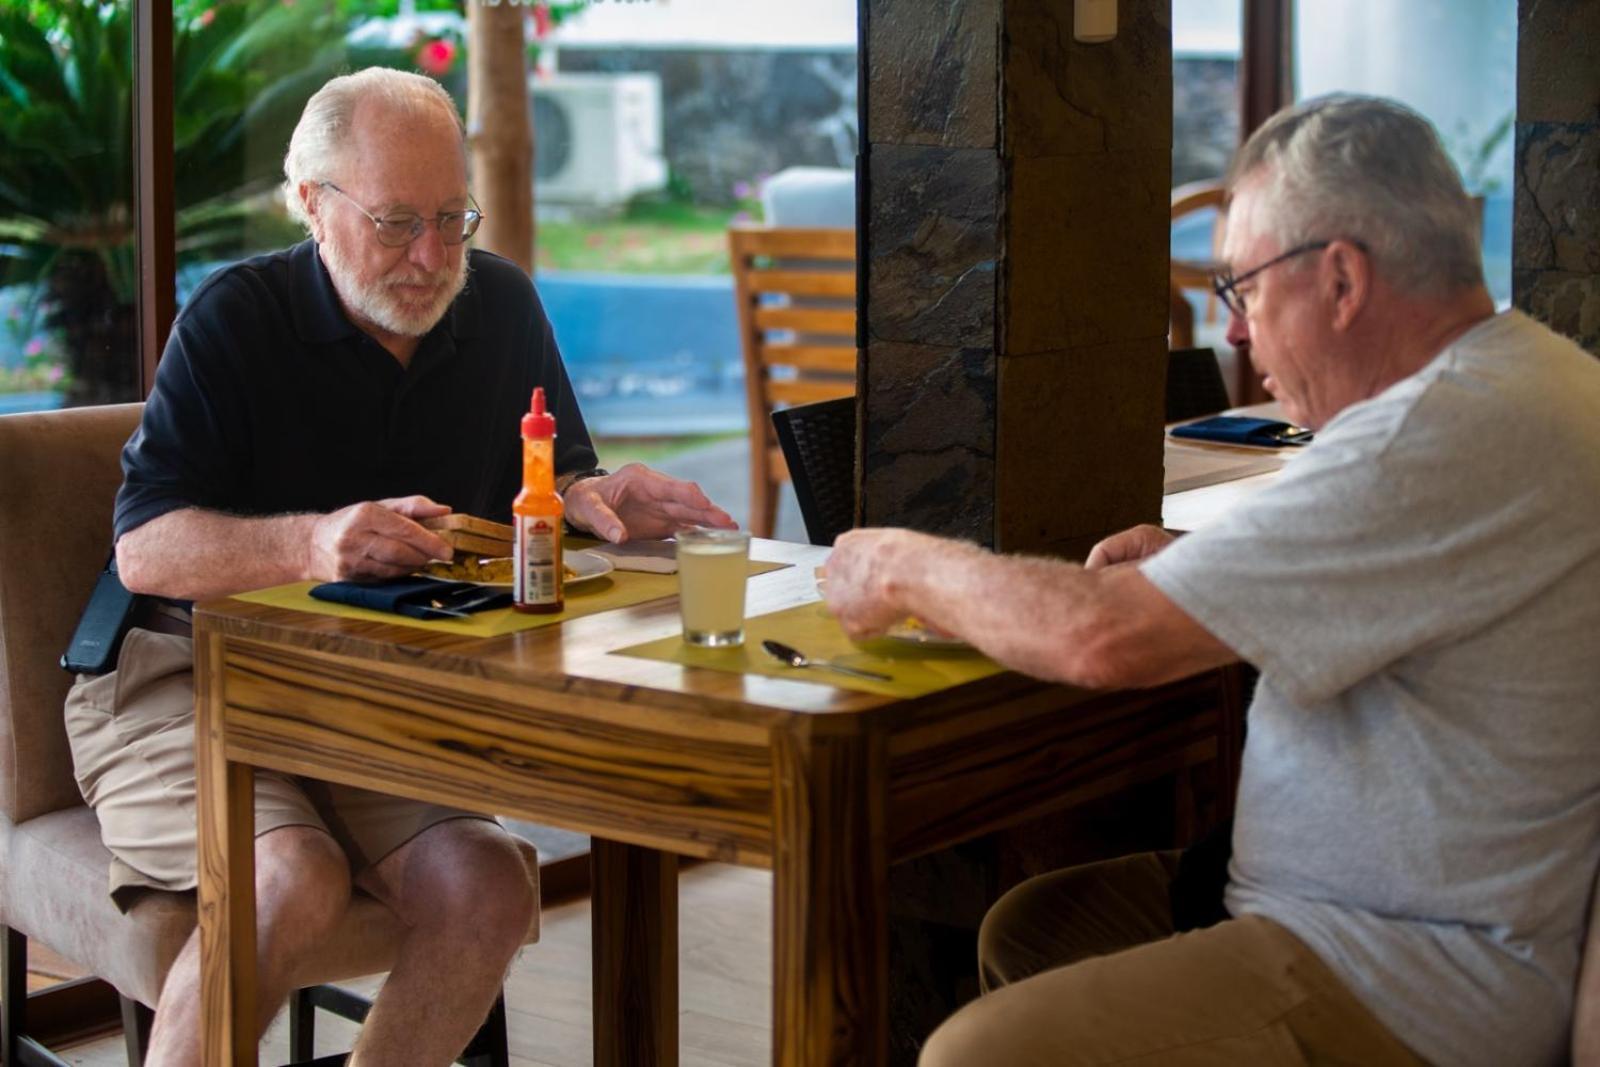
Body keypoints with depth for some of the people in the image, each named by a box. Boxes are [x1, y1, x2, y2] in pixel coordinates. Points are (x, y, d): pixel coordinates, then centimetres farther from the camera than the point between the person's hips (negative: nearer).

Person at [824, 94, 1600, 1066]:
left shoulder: (1452, 437, -25)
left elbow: (1107, 641, -23)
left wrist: (908, 569, -5)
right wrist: (1191, 566, 12)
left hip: (1424, 986, -11)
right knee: (1025, 929, 13)